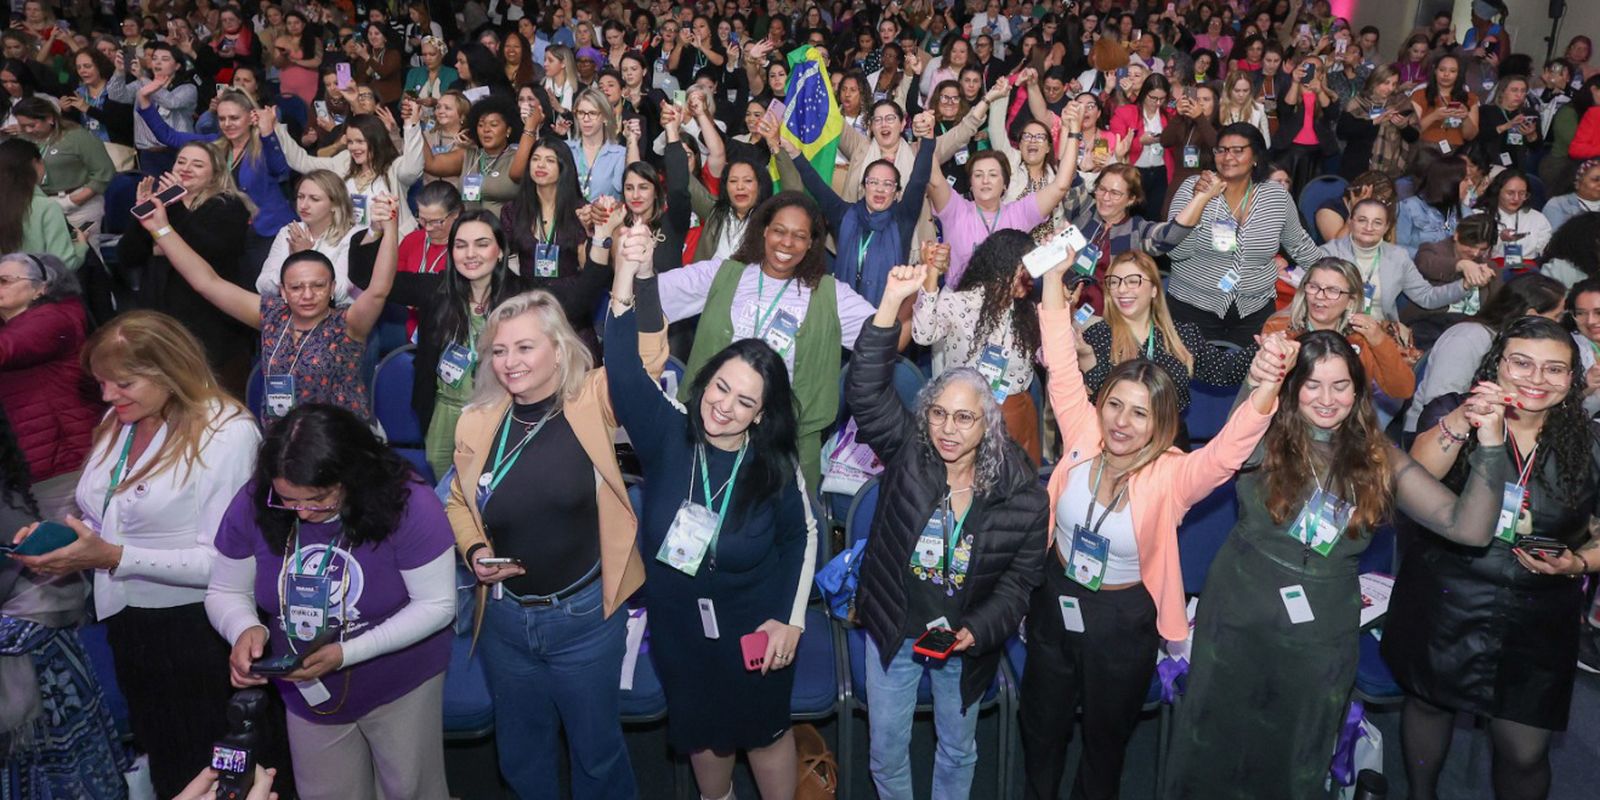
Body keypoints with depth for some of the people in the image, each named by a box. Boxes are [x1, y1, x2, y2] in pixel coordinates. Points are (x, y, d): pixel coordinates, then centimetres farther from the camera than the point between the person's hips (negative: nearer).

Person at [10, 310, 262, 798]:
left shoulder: (226, 433, -19)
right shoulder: (118, 424, 6)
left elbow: (224, 561, -23)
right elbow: (102, 522, 16)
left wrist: (114, 557, -27)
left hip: (192, 631, -7)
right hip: (126, 624, 7)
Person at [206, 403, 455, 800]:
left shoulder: (407, 504, -27)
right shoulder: (252, 504, -17)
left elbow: (437, 604, -22)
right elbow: (224, 594, -4)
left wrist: (347, 654, -30)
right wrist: (246, 629, -27)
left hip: (401, 687, -3)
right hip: (309, 695, 3)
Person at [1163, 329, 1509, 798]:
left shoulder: (1378, 459, -3)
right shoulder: (1265, 438, -9)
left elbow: (1470, 528, -9)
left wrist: (1490, 443, -21)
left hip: (1321, 639, 2)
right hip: (1237, 620, -1)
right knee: (1213, 753, 14)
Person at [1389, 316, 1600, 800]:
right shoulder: (1452, 412, -6)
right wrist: (1460, 422, -38)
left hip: (1538, 615, 0)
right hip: (1446, 597, 0)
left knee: (1524, 751, 0)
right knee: (1429, 703, 17)